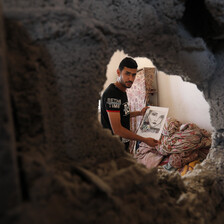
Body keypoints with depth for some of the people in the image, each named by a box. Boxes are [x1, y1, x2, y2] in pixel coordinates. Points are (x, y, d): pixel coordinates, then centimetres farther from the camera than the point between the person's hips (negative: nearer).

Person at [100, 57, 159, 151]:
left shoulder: (122, 91, 9)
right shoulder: (111, 94, -22)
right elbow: (117, 130, -27)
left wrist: (139, 113, 14)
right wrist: (145, 140, -22)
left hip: (123, 144, 9)